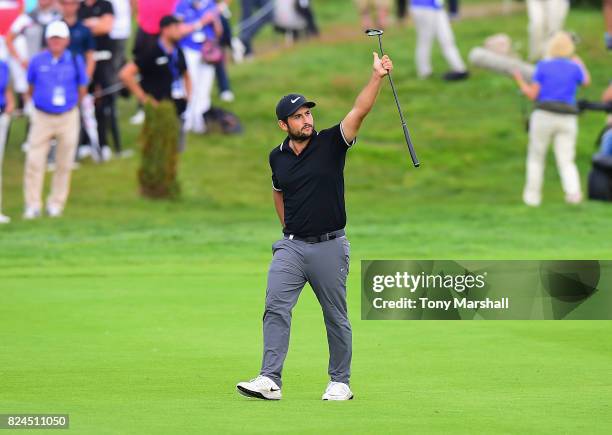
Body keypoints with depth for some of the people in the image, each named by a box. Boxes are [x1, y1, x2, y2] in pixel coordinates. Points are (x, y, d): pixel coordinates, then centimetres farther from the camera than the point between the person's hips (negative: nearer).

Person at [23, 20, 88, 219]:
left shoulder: (75, 61, -1)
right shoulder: (37, 61, -1)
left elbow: (82, 90, 9)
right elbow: (31, 87, 13)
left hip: (68, 118, 0)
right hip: (42, 117, 0)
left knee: (64, 164, 5)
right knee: (34, 162, -7)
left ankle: (56, 203, 16)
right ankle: (33, 205, 0)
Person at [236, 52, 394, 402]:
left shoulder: (331, 143, -5)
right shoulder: (278, 157, 7)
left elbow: (360, 111, -18)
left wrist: (378, 76, -30)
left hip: (329, 245, -3)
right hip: (291, 246, 3)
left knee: (336, 317, 6)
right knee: (276, 308, -10)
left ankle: (340, 382, 17)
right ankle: (270, 381, -14)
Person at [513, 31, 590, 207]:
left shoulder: (543, 66, -4)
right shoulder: (574, 68, 2)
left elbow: (532, 95, -4)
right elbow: (586, 82, 24)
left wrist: (519, 81, 14)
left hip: (544, 116, -1)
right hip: (567, 120, 1)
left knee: (536, 157, 17)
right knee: (566, 162, 1)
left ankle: (533, 196, 17)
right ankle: (573, 191, -24)